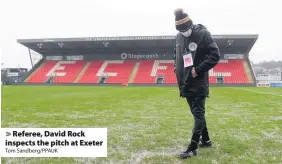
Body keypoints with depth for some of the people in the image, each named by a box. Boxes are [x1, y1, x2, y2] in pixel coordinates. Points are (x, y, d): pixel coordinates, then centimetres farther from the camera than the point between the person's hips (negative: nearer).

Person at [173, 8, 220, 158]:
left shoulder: (203, 33, -10)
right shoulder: (179, 37, 8)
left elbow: (215, 55, -11)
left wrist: (198, 69, -17)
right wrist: (177, 67, 7)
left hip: (199, 82, -7)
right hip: (186, 82, 7)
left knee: (198, 114, -4)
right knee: (196, 113, 15)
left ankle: (193, 148, 1)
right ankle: (205, 140, 31)